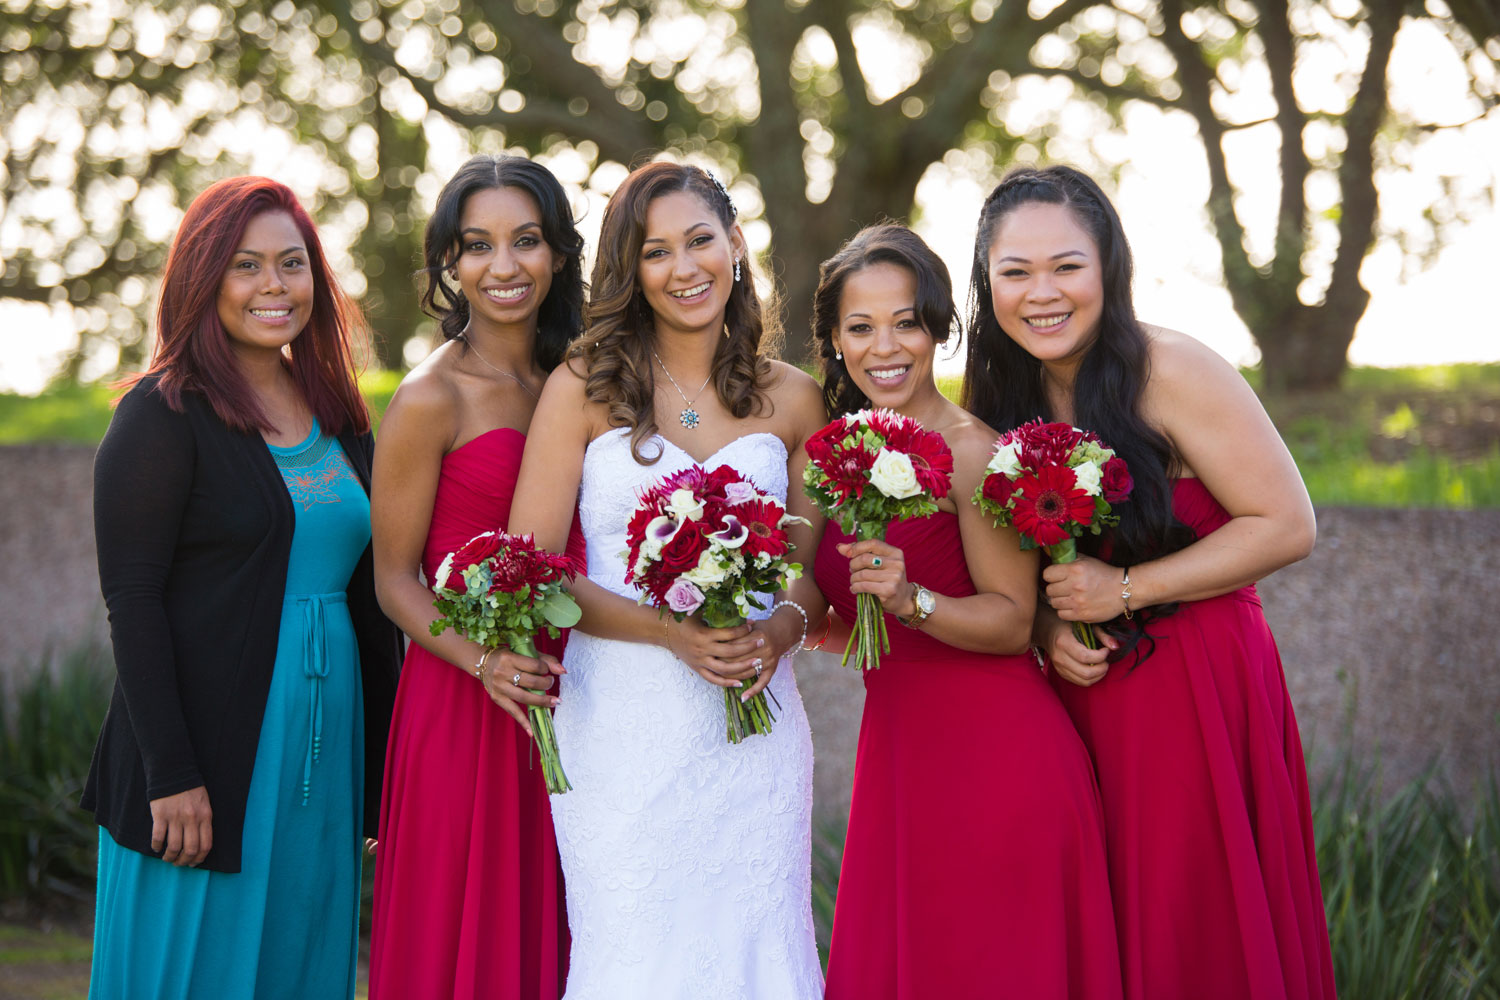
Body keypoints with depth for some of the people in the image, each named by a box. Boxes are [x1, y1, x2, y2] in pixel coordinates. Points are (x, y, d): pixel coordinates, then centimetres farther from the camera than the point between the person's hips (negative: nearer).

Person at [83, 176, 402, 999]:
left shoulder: (337, 418, 12)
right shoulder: (163, 415, -7)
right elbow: (131, 600, -12)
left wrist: (387, 761, 12)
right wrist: (170, 773, -18)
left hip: (324, 748, 6)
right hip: (210, 749, -6)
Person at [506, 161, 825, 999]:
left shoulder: (792, 400, 7)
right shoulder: (584, 388, -1)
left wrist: (776, 632, -8)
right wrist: (670, 631, -15)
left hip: (755, 725, 2)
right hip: (623, 726, -2)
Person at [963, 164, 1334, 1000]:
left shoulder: (1171, 372, -14)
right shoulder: (997, 395, 4)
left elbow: (1288, 525, -13)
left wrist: (1126, 590, -15)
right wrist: (1048, 626, -5)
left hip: (1197, 687, -5)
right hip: (1075, 690, 5)